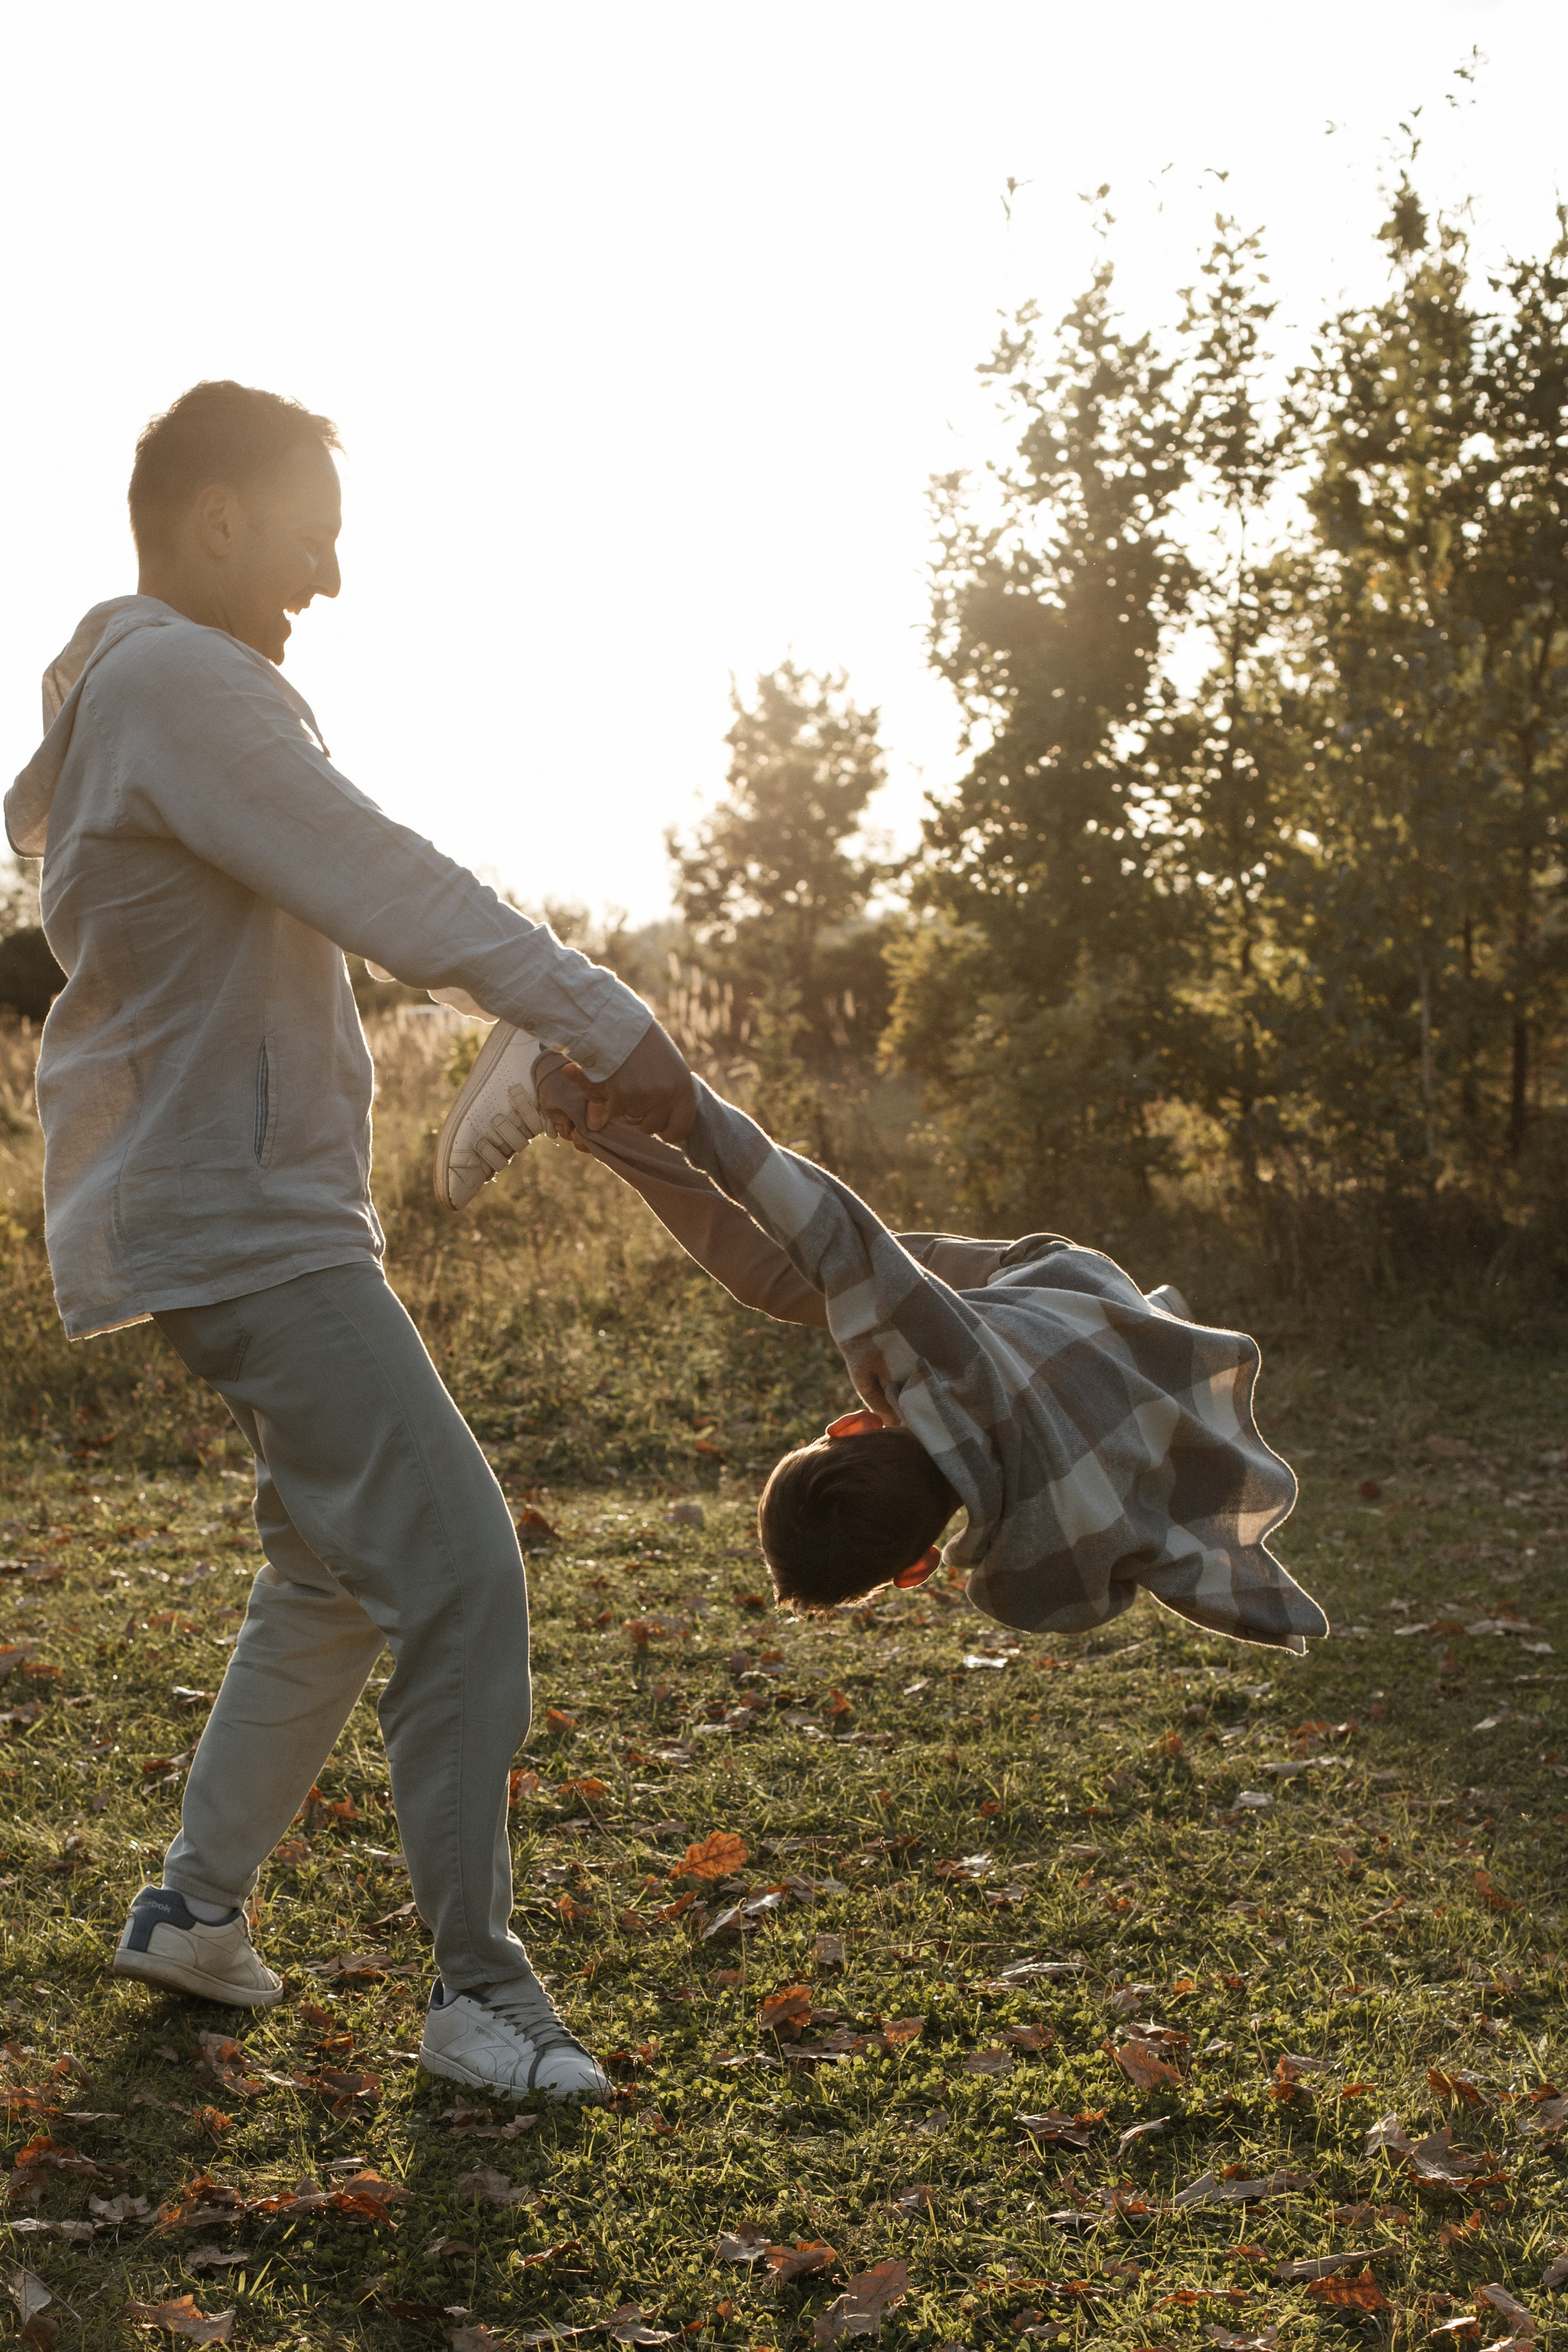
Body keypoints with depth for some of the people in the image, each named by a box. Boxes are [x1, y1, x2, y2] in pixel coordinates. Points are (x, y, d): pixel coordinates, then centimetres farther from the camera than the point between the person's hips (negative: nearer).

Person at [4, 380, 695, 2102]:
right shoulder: (181, 684, -16)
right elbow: (390, 888, -20)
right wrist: (608, 1023, -18)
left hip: (249, 1200, 11)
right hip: (240, 1212, -11)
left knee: (340, 1569, 18)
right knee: (457, 1565, -12)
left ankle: (195, 1901, 29)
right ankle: (478, 1989, -3)